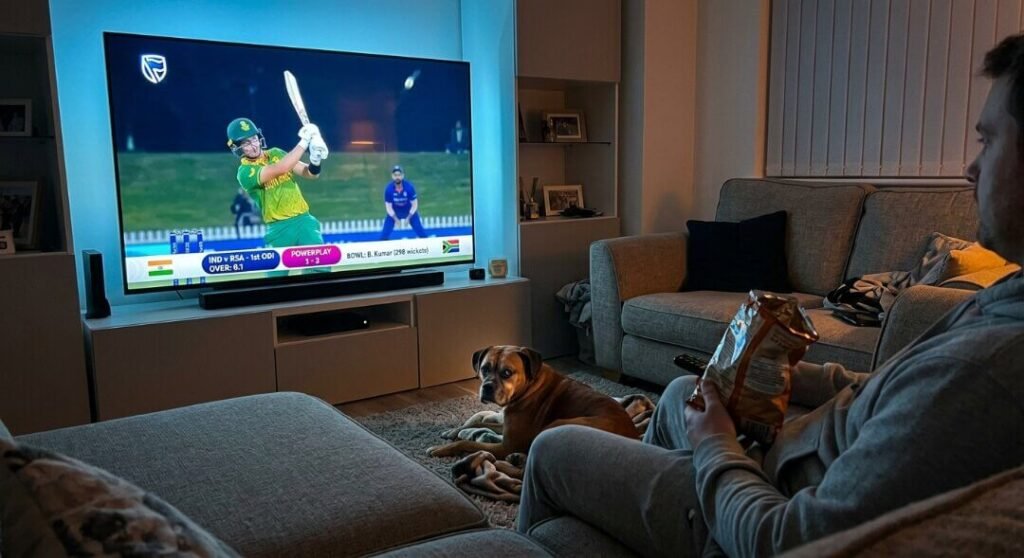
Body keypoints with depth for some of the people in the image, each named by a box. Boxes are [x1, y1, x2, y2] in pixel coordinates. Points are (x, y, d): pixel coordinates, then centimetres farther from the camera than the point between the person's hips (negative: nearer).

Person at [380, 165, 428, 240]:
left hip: (410, 212, 0)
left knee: (420, 231, -5)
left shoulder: (409, 187, -28)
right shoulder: (388, 189, -25)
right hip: (394, 213, 0)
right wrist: (396, 219, -23)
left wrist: (408, 218, -23)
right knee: (385, 233, -8)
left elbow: (414, 204, -17)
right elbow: (388, 207, -15)